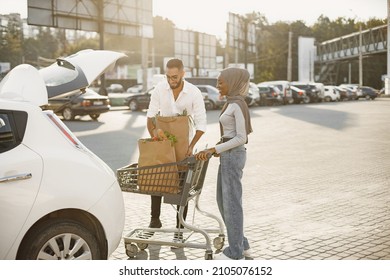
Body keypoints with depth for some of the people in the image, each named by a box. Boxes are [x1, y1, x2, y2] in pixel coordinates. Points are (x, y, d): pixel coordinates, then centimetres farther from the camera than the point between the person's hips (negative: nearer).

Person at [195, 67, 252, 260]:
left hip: (233, 155, -10)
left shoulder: (237, 105, -15)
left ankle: (236, 253, 7)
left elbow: (241, 138, -18)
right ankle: (241, 244, 25)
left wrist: (214, 149, -18)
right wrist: (214, 150, 14)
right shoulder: (232, 103, 15)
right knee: (223, 200, 15)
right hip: (229, 155, 10)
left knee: (231, 202, -3)